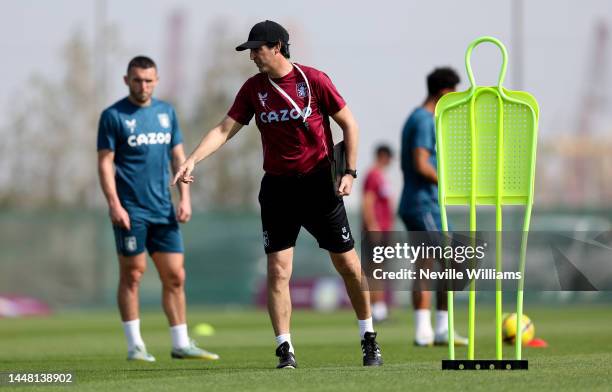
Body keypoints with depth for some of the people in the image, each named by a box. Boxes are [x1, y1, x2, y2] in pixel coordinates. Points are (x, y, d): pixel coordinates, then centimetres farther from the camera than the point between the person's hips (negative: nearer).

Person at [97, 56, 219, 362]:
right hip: (131, 210, -5)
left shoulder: (166, 112, 12)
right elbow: (105, 163, -5)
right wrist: (114, 204, -14)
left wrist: (185, 198, 5)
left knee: (175, 276, 3)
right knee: (132, 275, -1)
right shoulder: (114, 116, -2)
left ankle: (181, 344, 10)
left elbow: (178, 157, 15)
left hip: (163, 210, 5)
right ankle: (134, 345, 5)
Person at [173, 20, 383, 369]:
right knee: (278, 270, -6)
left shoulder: (313, 80, -6)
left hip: (319, 183, -3)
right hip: (277, 187, 3)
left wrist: (350, 171, -7)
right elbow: (225, 129, 2)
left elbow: (349, 124, 0)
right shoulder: (253, 89, 4)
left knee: (348, 264, 3)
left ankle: (369, 339, 18)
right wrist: (193, 159, -12)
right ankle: (285, 349, -3)